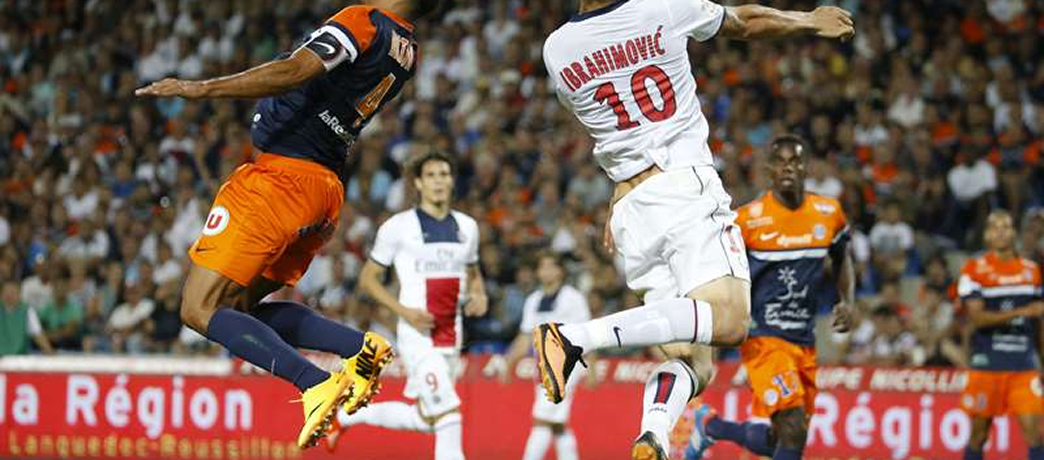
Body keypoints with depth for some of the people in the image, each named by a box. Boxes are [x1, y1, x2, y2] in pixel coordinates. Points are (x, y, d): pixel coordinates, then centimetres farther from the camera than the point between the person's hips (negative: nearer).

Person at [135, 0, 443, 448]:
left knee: (200, 310, -8)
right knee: (239, 306, 18)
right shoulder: (407, 53, 14)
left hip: (283, 174, -9)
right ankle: (361, 346, 3)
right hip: (327, 189, 9)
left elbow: (295, 72, -24)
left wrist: (201, 88, -27)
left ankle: (316, 383, -20)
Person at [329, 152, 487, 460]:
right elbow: (368, 278, -1)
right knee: (448, 415, -16)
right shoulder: (399, 226, -5)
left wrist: (479, 295, 2)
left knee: (423, 420, 14)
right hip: (418, 334, -6)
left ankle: (350, 415, 36)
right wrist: (404, 311, -15)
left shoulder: (467, 226, 10)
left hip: (451, 336, 6)